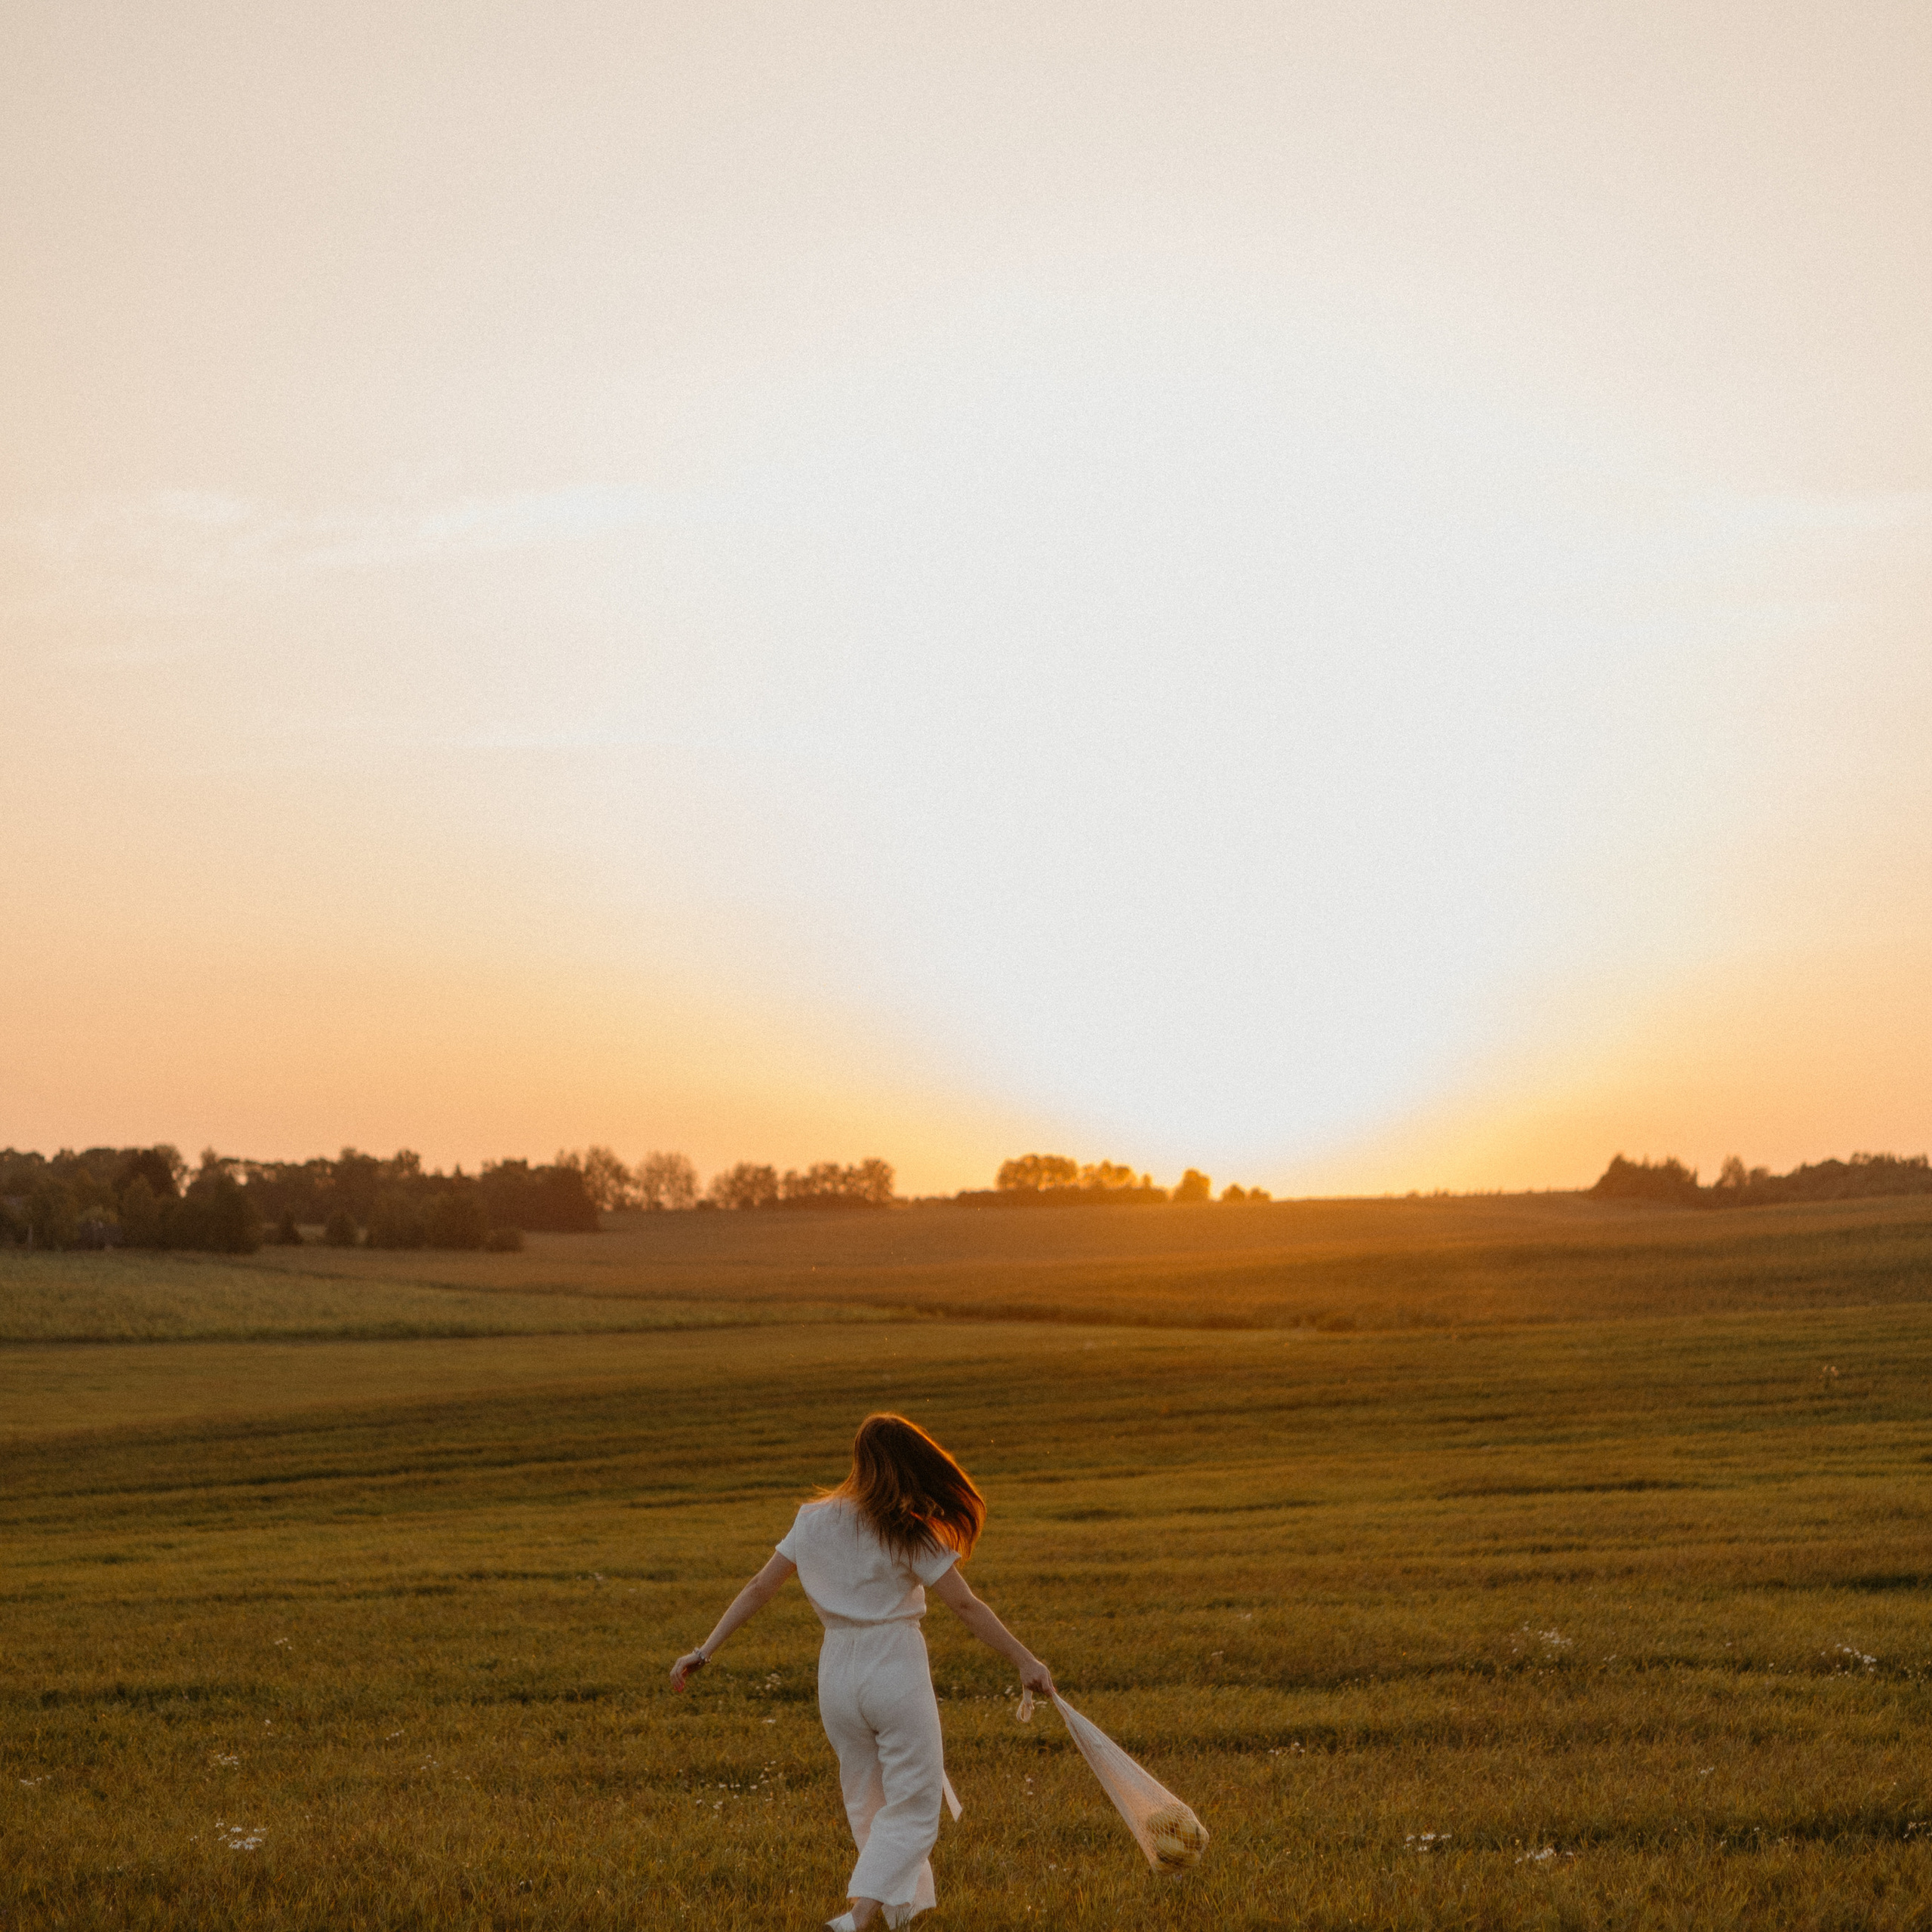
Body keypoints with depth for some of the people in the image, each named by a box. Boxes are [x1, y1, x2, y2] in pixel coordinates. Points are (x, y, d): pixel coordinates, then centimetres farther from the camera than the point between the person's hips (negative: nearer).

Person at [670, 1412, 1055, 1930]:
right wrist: (1026, 1661, -7)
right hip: (897, 1675, -5)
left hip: (837, 1674, 5)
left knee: (867, 1806, 20)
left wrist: (706, 1650, 11)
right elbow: (966, 1606, -11)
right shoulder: (909, 1534, -9)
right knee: (914, 1807, 3)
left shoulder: (814, 1521, 3)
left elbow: (758, 1589, 5)